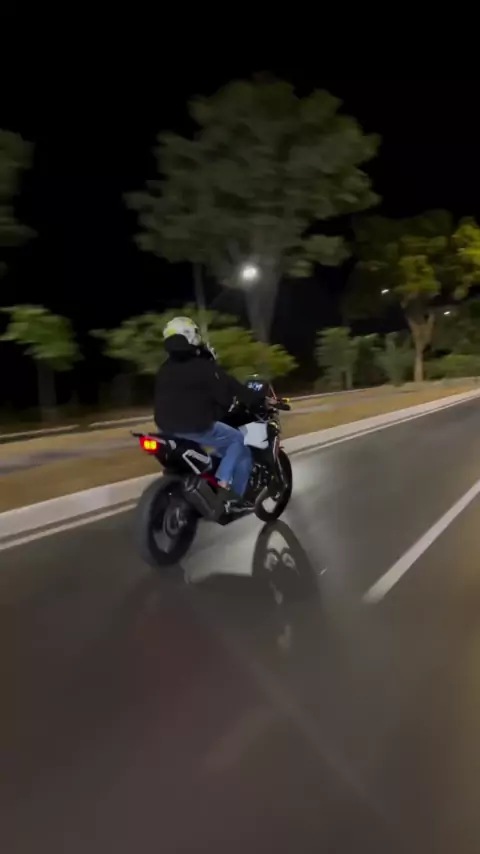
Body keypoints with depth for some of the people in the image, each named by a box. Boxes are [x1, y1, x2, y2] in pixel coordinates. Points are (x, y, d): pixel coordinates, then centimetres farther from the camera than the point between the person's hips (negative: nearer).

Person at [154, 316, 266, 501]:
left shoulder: (164, 369, 8)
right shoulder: (205, 367, -14)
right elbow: (231, 389, -13)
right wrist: (261, 400, -2)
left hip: (166, 428, 8)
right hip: (196, 428, -8)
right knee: (239, 443, 11)